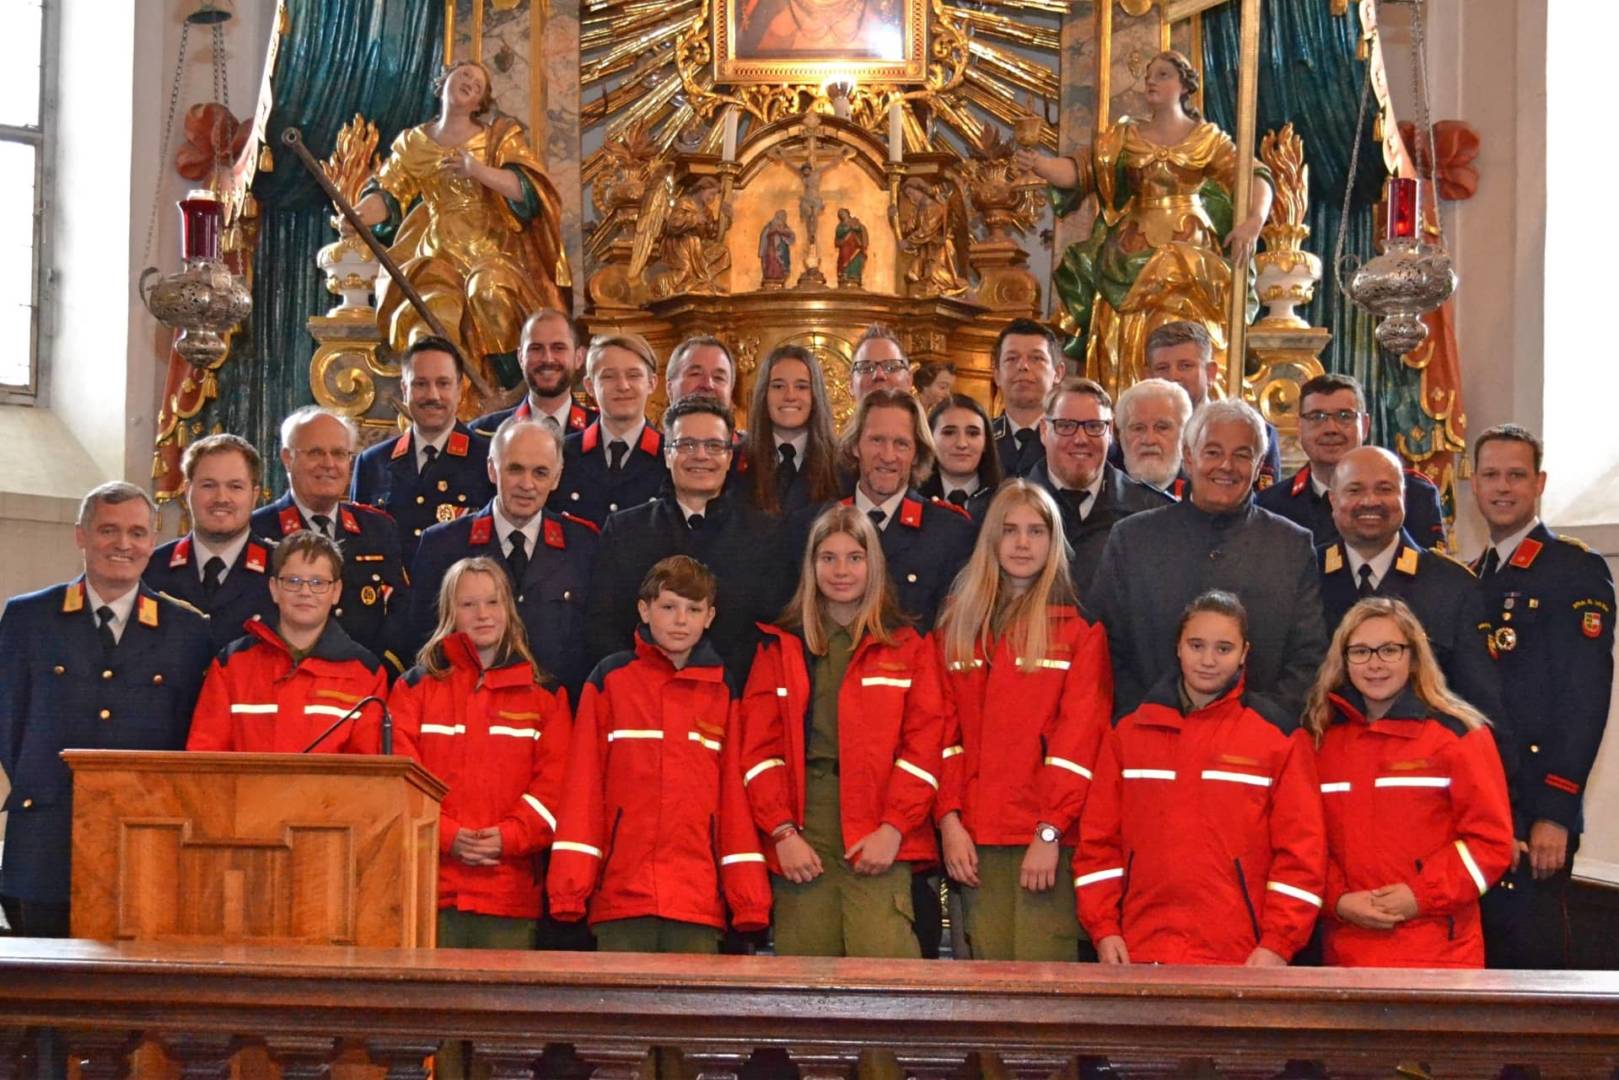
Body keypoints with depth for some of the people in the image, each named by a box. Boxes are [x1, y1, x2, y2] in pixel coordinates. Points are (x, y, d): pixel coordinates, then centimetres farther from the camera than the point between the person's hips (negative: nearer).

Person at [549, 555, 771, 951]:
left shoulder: (721, 692, 12)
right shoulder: (611, 679, 6)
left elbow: (734, 790, 10)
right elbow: (584, 783, 3)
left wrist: (749, 896, 3)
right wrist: (570, 884, -5)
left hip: (699, 901, 1)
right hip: (620, 893, -1)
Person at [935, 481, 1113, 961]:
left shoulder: (1081, 626, 2)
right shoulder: (959, 625, 15)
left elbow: (1081, 735, -6)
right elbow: (946, 729, 11)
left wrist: (1050, 831, -14)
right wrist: (949, 819, -2)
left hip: (1052, 835, -4)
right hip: (976, 838, 4)